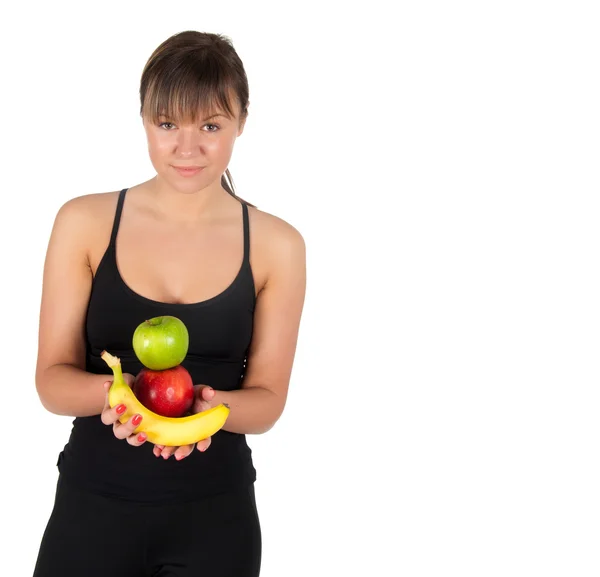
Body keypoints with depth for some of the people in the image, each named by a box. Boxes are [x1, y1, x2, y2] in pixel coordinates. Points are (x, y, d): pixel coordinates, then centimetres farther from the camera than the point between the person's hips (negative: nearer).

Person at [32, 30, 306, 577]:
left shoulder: (276, 244, -3)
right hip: (92, 505, 0)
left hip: (215, 515, 0)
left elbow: (268, 399, -2)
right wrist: (113, 392, -25)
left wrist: (210, 405, -23)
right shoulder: (84, 222, -4)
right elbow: (53, 379, -4)